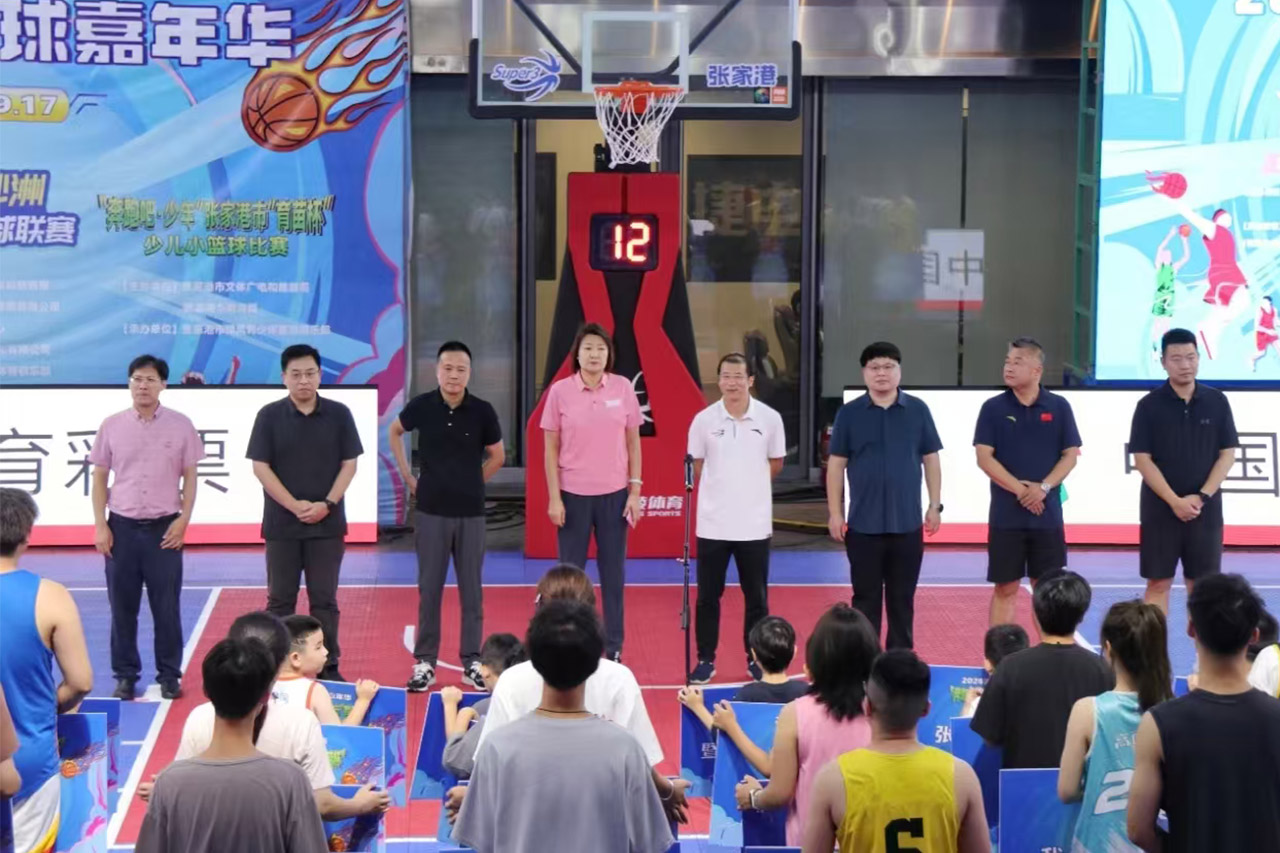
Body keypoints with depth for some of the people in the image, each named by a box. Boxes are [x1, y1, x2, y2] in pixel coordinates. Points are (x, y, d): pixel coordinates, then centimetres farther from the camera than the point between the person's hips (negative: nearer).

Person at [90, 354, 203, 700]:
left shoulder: (180, 425, 0)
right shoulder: (112, 425, 3)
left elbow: (190, 476, 4)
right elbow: (99, 478, 6)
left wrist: (183, 519, -6)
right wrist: (100, 525, -1)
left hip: (164, 528, -1)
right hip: (122, 527, 1)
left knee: (167, 607, 3)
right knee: (122, 606, 6)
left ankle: (169, 675, 13)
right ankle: (125, 675, 16)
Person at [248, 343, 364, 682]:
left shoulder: (339, 414, 1)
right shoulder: (269, 415, -2)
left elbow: (349, 464, 1)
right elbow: (261, 467, -5)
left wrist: (327, 504, -11)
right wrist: (294, 506, -13)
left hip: (327, 524, 0)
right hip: (282, 524, 0)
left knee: (324, 600, 6)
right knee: (280, 600, 7)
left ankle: (328, 667, 13)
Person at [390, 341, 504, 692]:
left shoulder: (482, 411, -6)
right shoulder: (421, 406, -5)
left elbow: (497, 456, 9)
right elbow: (394, 431, 15)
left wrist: (470, 483, 6)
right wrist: (408, 477, 10)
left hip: (471, 513, 0)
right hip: (430, 511, 0)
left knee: (471, 588, 6)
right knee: (429, 588, 5)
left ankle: (472, 662, 15)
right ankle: (425, 662, 13)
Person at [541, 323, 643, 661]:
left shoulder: (623, 388, -1)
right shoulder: (560, 391, -4)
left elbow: (633, 443, 5)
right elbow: (551, 449, -1)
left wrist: (635, 491, 0)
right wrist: (554, 498, -5)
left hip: (614, 494, 1)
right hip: (573, 495, -1)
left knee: (613, 573, 8)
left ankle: (614, 648, 18)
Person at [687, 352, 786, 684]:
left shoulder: (770, 418, -3)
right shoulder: (703, 419, -4)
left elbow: (776, 463, 9)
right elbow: (697, 467, 7)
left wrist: (747, 485, 8)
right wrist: (722, 488, 5)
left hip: (755, 524, 0)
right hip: (713, 523, 0)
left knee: (756, 597, 8)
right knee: (708, 596, 6)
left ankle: (756, 659, 21)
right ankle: (706, 660, 17)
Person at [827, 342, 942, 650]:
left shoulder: (918, 410, 2)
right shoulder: (849, 413, -1)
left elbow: (931, 460, 6)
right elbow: (836, 464, 2)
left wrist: (935, 505, 3)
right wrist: (834, 512, -2)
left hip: (907, 523, 1)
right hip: (863, 524, -1)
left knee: (902, 598, 10)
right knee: (866, 598, 7)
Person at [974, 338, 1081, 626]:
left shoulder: (1058, 407, 2)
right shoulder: (993, 408, 0)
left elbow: (1070, 455, 2)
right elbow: (984, 457, -5)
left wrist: (1043, 487, -13)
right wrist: (1019, 489, -14)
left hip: (1047, 514, 1)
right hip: (1006, 515, -1)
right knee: (1005, 588, 3)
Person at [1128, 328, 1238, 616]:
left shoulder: (1217, 402, 2)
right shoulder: (1149, 405, -3)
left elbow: (1227, 454, 2)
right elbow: (1142, 459, -6)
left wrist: (1201, 497, -9)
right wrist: (1174, 501, -14)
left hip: (1206, 509, 2)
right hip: (1160, 509, -2)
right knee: (1158, 582, 2)